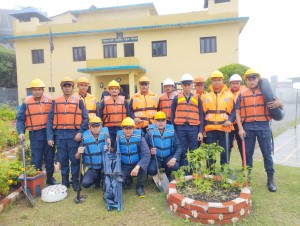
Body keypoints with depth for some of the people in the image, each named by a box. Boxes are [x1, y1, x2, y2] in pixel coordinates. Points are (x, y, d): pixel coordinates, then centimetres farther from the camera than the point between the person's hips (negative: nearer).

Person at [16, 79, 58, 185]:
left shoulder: (50, 101, 1)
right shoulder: (26, 103, -1)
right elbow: (20, 119, -1)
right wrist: (21, 132, -14)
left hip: (49, 134, 1)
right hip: (35, 135, -1)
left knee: (50, 158, 12)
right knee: (36, 159, 7)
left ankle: (50, 178, 28)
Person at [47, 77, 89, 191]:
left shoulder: (78, 100, 1)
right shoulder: (56, 101, 7)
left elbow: (85, 118, -2)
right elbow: (50, 119, 4)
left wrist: (80, 132, -13)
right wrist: (50, 137, -2)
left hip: (74, 134, -2)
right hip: (60, 134, 2)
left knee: (74, 159, 6)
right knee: (62, 159, 11)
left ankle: (75, 181, 21)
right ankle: (64, 181, 27)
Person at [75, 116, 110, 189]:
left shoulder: (105, 134, -8)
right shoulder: (85, 137, -11)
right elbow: (77, 157, -6)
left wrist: (109, 146, -27)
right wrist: (79, 153, -28)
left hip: (105, 166, -1)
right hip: (92, 168, 1)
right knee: (85, 183, -18)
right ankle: (97, 178, 15)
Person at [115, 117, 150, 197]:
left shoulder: (139, 137, -18)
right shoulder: (119, 138, -9)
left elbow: (146, 154, -28)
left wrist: (137, 167, -38)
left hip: (137, 164, -1)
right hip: (124, 166, 2)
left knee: (143, 166, -34)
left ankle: (140, 187, -5)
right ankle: (128, 180, 16)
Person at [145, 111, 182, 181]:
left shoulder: (171, 131, -5)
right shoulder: (150, 131, -8)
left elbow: (178, 146, -8)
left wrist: (174, 158, -22)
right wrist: (150, 151, -29)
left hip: (168, 157, 2)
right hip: (155, 158, -1)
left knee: (175, 166, -27)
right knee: (151, 170, -29)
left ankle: (168, 175, 12)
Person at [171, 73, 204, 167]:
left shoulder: (197, 99, 9)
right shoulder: (176, 98, 7)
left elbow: (201, 116, 8)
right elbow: (172, 115, 7)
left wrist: (201, 131, 1)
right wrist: (173, 131, 2)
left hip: (194, 128, 1)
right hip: (180, 128, 0)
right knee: (182, 151, 5)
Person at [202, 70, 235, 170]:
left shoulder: (229, 95, 7)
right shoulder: (205, 96, 9)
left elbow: (234, 110, 5)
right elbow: (202, 113, 8)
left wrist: (230, 120, -13)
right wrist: (202, 128, 0)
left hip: (225, 129, -1)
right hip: (210, 130, 1)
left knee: (225, 153, 5)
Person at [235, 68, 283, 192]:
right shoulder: (242, 94, 5)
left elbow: (281, 106, 7)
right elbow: (238, 112, 3)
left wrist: (278, 103, -18)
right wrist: (240, 128, -6)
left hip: (263, 126, 0)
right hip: (248, 127, 0)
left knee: (267, 153, 5)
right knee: (247, 153, 9)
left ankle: (270, 180, 17)